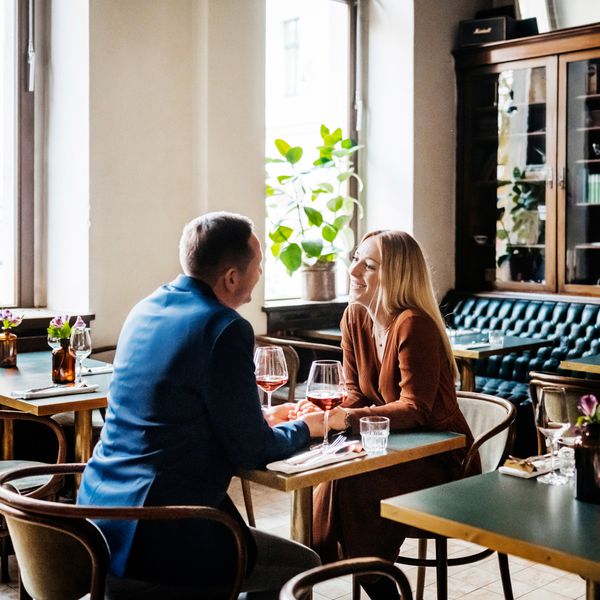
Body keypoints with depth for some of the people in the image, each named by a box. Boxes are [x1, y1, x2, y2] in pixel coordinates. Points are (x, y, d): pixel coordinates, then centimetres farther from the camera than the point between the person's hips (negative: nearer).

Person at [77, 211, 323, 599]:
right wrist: (304, 428, 8)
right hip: (151, 536, -9)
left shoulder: (147, 308, 8)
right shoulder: (224, 328, -17)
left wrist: (261, 419, 21)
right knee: (303, 564, 8)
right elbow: (250, 451, -12)